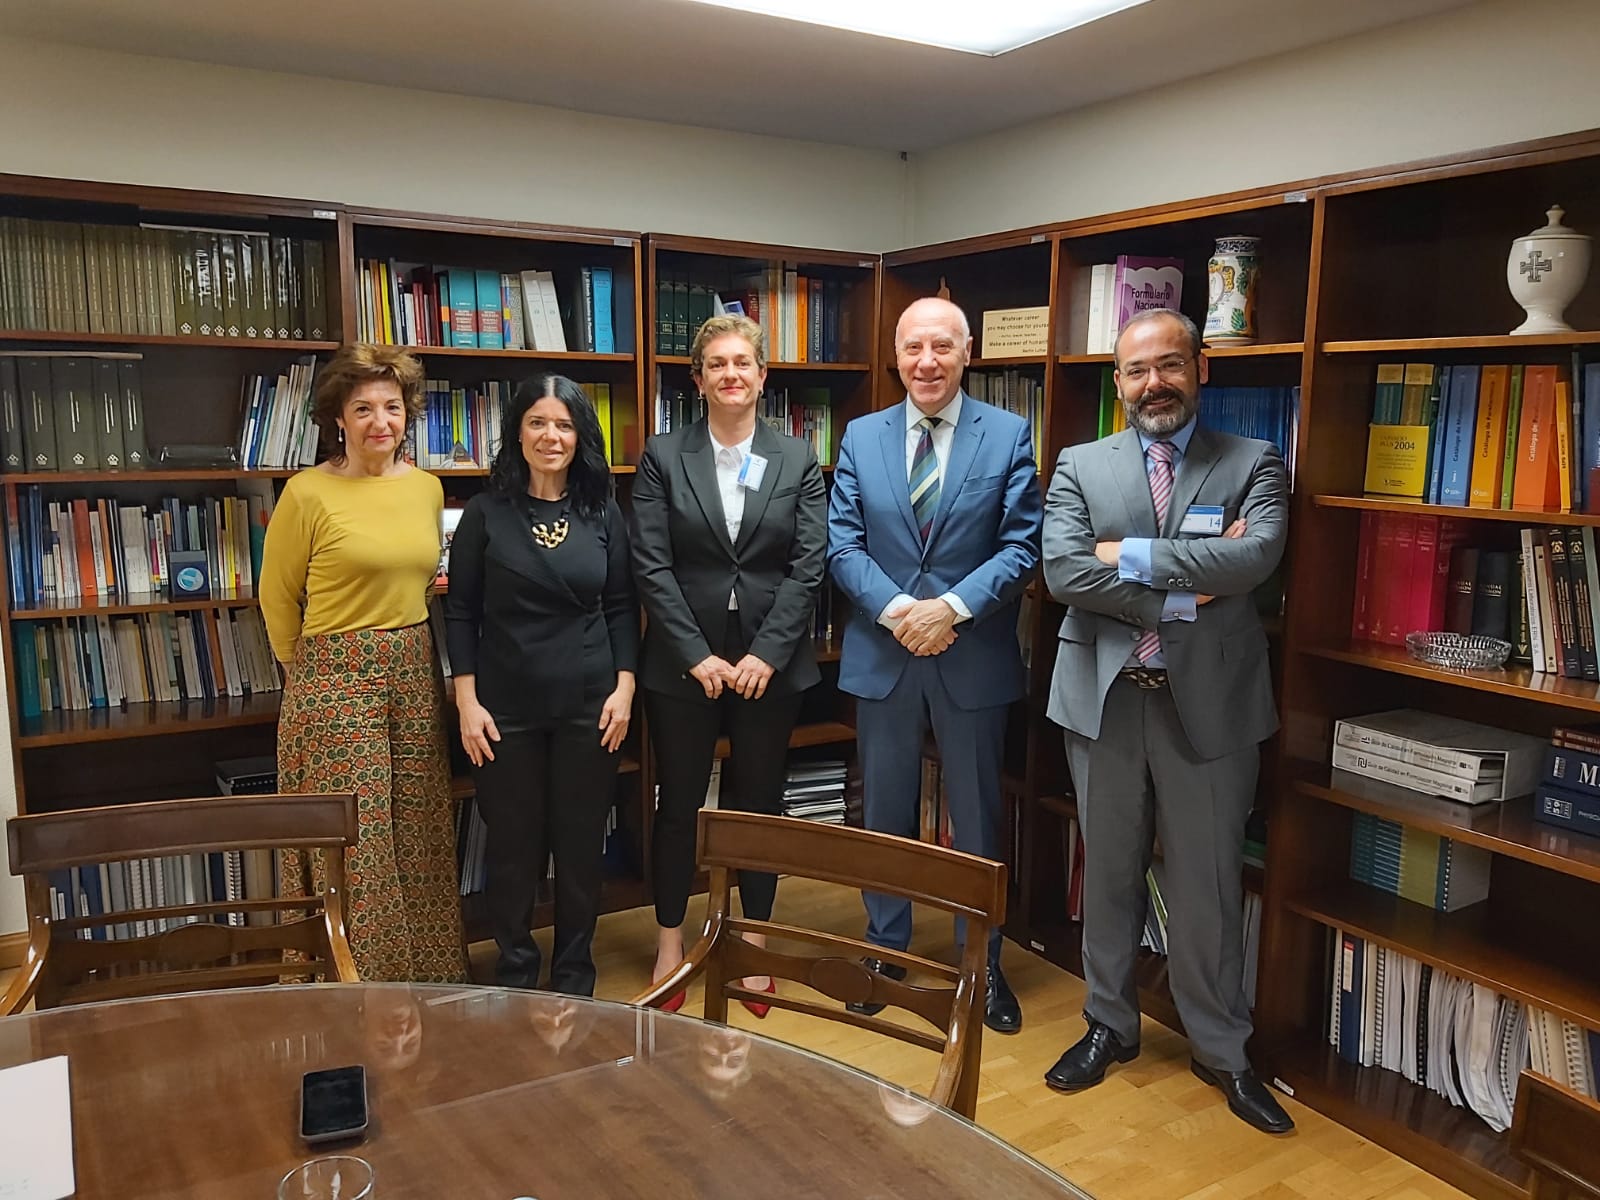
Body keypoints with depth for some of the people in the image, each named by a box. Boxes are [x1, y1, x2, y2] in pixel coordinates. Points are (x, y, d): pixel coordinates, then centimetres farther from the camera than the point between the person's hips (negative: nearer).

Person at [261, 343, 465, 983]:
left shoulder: (427, 487, 7)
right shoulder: (308, 493, -9)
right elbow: (278, 597, 0)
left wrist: (404, 647, 16)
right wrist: (310, 670, 7)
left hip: (415, 677, 5)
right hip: (336, 682, -5)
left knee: (420, 835, 12)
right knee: (353, 843, -1)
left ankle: (429, 970, 27)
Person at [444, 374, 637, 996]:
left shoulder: (603, 512, 4)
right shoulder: (486, 512, -1)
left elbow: (622, 607, 6)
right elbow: (460, 612, 0)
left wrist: (624, 687, -3)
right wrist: (467, 700, -6)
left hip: (589, 706, 1)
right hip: (508, 706, -1)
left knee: (580, 842, 9)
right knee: (512, 843, 8)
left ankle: (574, 978, 27)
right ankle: (514, 974, 27)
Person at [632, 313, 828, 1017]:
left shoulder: (797, 460, 3)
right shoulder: (662, 458, 0)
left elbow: (808, 565, -3)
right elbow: (652, 566, -6)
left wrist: (765, 655, -12)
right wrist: (699, 656, -13)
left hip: (770, 664, 1)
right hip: (683, 666, 0)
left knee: (759, 804, 11)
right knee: (679, 802, 10)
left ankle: (754, 946, 27)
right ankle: (670, 944, 27)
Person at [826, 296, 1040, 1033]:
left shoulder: (1009, 435, -1)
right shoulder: (861, 437, 5)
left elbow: (1022, 545, -7)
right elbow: (842, 544, -1)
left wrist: (953, 606, -19)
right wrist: (897, 611, -16)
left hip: (974, 658, -2)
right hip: (881, 657, 2)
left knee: (977, 818, 11)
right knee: (885, 814, 14)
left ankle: (984, 965, 27)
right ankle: (884, 952, 31)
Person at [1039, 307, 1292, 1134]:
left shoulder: (1252, 464, 2)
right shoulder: (1079, 467, 4)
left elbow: (1256, 556, -17)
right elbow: (1062, 572, -11)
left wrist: (1132, 555, -16)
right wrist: (1186, 592, -14)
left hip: (1209, 701, -1)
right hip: (1104, 697, 2)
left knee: (1208, 886, 9)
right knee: (1108, 875, 15)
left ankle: (1222, 1050, 29)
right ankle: (1110, 1026, 34)